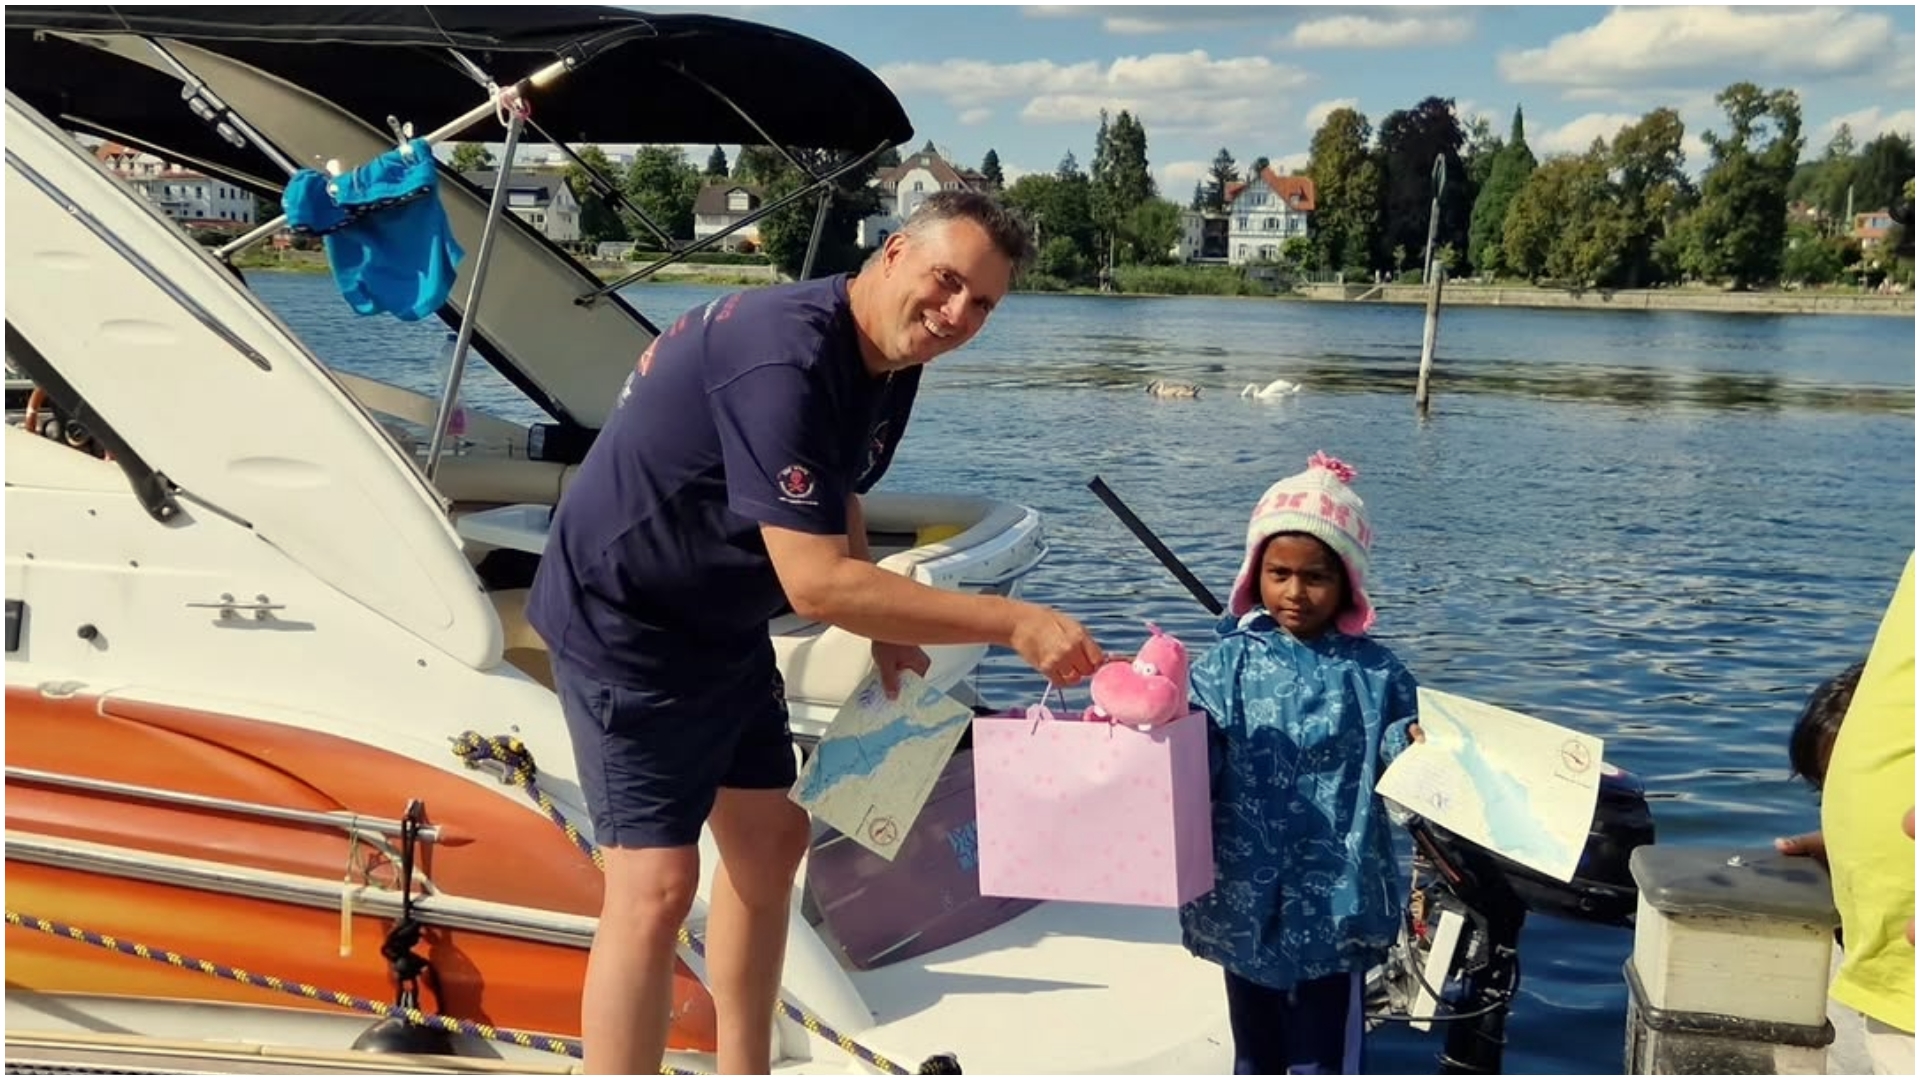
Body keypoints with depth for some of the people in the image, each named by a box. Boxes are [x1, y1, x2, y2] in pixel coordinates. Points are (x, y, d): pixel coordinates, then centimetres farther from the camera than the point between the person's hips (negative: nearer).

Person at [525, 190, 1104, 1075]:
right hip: (623, 622, -10)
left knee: (770, 840, 16)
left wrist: (886, 631, 5)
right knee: (657, 884, -13)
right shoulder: (785, 358, -30)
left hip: (723, 622, 10)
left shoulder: (891, 362, 1)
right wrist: (1013, 624, -34)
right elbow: (815, 581, -35)